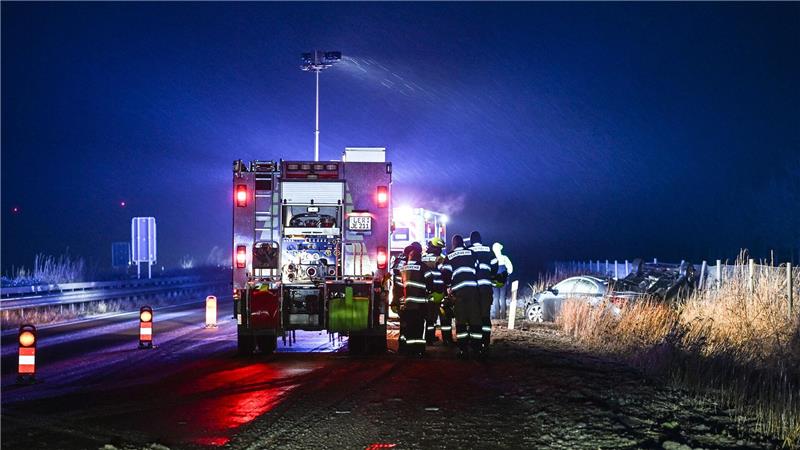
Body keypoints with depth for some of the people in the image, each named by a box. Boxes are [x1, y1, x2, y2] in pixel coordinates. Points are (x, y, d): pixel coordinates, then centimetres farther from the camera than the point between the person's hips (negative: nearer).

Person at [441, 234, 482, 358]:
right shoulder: (471, 253, 10)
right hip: (472, 287, 0)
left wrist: (449, 285, 20)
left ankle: (463, 349, 0)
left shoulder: (449, 256, 9)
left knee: (461, 320, 4)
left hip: (458, 290, 0)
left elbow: (445, 274, 4)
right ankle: (477, 347, 2)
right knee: (475, 318, 3)